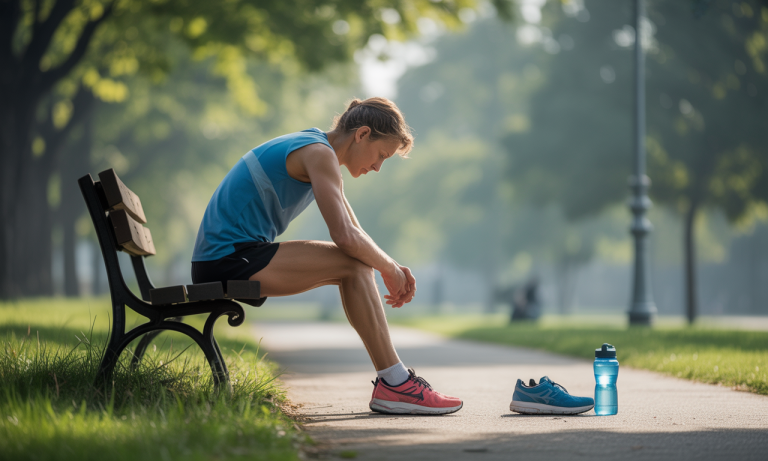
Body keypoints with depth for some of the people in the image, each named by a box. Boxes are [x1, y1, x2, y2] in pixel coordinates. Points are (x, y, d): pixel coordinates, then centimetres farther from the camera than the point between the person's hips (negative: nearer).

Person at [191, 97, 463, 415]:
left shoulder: (314, 149, 19)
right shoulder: (319, 153, -12)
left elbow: (354, 232, 21)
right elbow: (345, 236, -23)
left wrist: (392, 269, 6)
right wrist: (388, 268, -6)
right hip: (229, 260, -10)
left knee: (356, 265, 11)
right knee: (353, 264, -17)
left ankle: (394, 379, 7)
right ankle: (394, 384, -13)